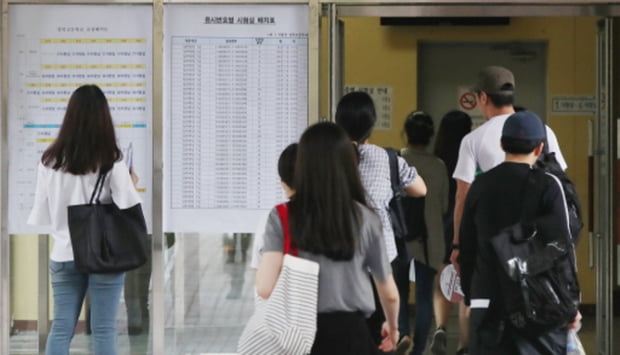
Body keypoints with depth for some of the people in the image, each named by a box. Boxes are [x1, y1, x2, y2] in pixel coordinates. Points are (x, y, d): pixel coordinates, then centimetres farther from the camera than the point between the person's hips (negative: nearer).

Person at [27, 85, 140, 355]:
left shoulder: (51, 160, -1)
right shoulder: (111, 161, -11)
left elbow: (41, 213, 4)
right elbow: (128, 209, -11)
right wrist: (131, 185, 7)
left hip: (64, 255, 3)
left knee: (61, 328, 5)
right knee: (103, 329, 3)